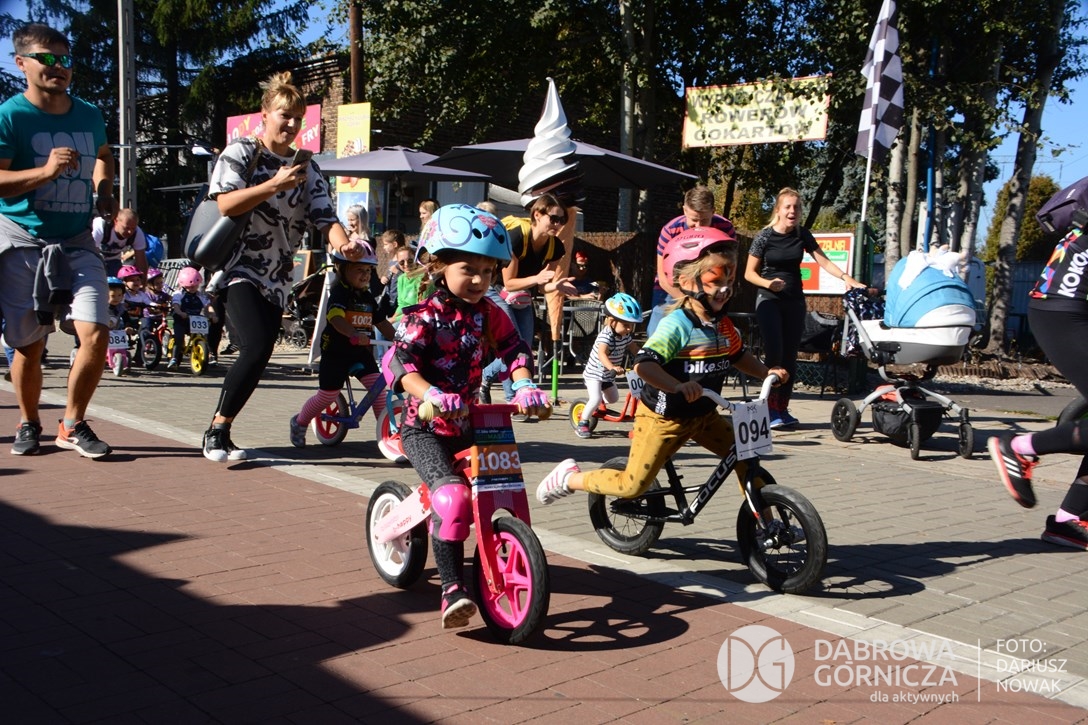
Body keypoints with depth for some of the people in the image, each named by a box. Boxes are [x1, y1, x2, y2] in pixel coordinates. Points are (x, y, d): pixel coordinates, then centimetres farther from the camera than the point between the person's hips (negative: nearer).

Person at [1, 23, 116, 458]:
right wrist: (46, 171, -26)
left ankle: (73, 425, 6)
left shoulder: (89, 116, 9)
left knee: (96, 334, -12)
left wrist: (104, 194, 15)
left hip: (77, 242, 3)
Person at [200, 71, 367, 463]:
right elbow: (226, 204, -14)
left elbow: (323, 214, -1)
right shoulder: (239, 153, 1)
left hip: (277, 278, 6)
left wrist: (342, 242, -22)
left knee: (258, 356, 2)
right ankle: (216, 431, -9)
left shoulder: (306, 168, 13)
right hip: (239, 269, -5)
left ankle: (220, 431, 17)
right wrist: (274, 185, -21)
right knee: (256, 348, -23)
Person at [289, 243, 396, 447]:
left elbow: (381, 322, 17)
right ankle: (299, 422, 28)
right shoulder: (339, 293, -15)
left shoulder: (368, 297, 9)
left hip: (362, 351, 6)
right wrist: (354, 334, -50)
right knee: (327, 395, 2)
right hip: (336, 352, -5)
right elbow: (336, 318, -34)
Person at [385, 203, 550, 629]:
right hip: (424, 426, -6)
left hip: (468, 423, 6)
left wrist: (524, 387, -19)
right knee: (452, 495, -25)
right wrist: (430, 395, -43)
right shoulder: (425, 317, -12)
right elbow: (400, 361, -25)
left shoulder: (488, 314, 5)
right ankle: (453, 589, -21)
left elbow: (514, 350, 2)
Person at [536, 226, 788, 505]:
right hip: (663, 418, -7)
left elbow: (739, 356, 20)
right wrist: (677, 386, -52)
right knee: (632, 485, -4)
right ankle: (570, 477, 16)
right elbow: (643, 365, -37)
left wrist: (766, 372, 4)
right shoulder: (677, 325, -25)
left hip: (704, 416, 7)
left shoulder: (724, 326, 0)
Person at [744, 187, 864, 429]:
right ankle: (771, 409, -6)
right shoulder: (764, 236, -8)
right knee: (774, 353, -13)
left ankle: (783, 408, 13)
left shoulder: (803, 235, 2)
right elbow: (749, 273, -4)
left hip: (795, 301, 4)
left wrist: (846, 277, -15)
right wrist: (768, 283, -22)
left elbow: (823, 261, 0)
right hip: (769, 300, -4)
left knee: (790, 356, 5)